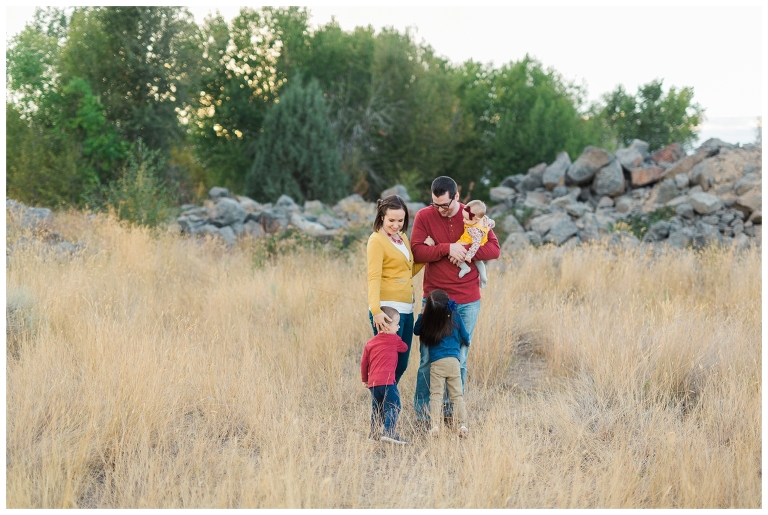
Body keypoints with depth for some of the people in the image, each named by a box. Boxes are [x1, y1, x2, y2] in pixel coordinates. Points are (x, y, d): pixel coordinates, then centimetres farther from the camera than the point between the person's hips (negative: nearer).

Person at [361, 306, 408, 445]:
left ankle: (373, 434, 15)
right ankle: (389, 432, -21)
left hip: (373, 382, 6)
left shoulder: (370, 343, 16)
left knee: (377, 409, 15)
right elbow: (405, 348, 20)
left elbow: (364, 363, 18)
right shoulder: (395, 340, 1)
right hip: (387, 381, -6)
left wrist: (364, 379, 30)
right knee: (393, 406, -7)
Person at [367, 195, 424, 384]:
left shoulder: (402, 237, 16)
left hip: (406, 309, 8)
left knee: (401, 364, 12)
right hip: (388, 310, -8)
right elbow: (373, 278, -17)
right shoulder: (377, 240, -8)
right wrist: (376, 310, -28)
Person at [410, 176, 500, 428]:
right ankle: (422, 411, 9)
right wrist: (448, 249, -21)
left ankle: (452, 410, 16)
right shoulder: (424, 216, -2)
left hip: (468, 301, 1)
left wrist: (466, 252, -14)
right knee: (428, 357, -1)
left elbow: (494, 249, 0)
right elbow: (417, 251, -11)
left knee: (459, 359, 6)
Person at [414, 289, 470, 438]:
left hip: (436, 363, -1)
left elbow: (416, 330, 18)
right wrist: (462, 343, 34)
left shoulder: (427, 322, -2)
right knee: (457, 395, 7)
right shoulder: (455, 319, 1)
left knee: (435, 395, 2)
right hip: (453, 361, 1)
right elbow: (466, 339, 12)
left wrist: (421, 315, 21)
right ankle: (462, 424, -5)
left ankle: (434, 425, -10)